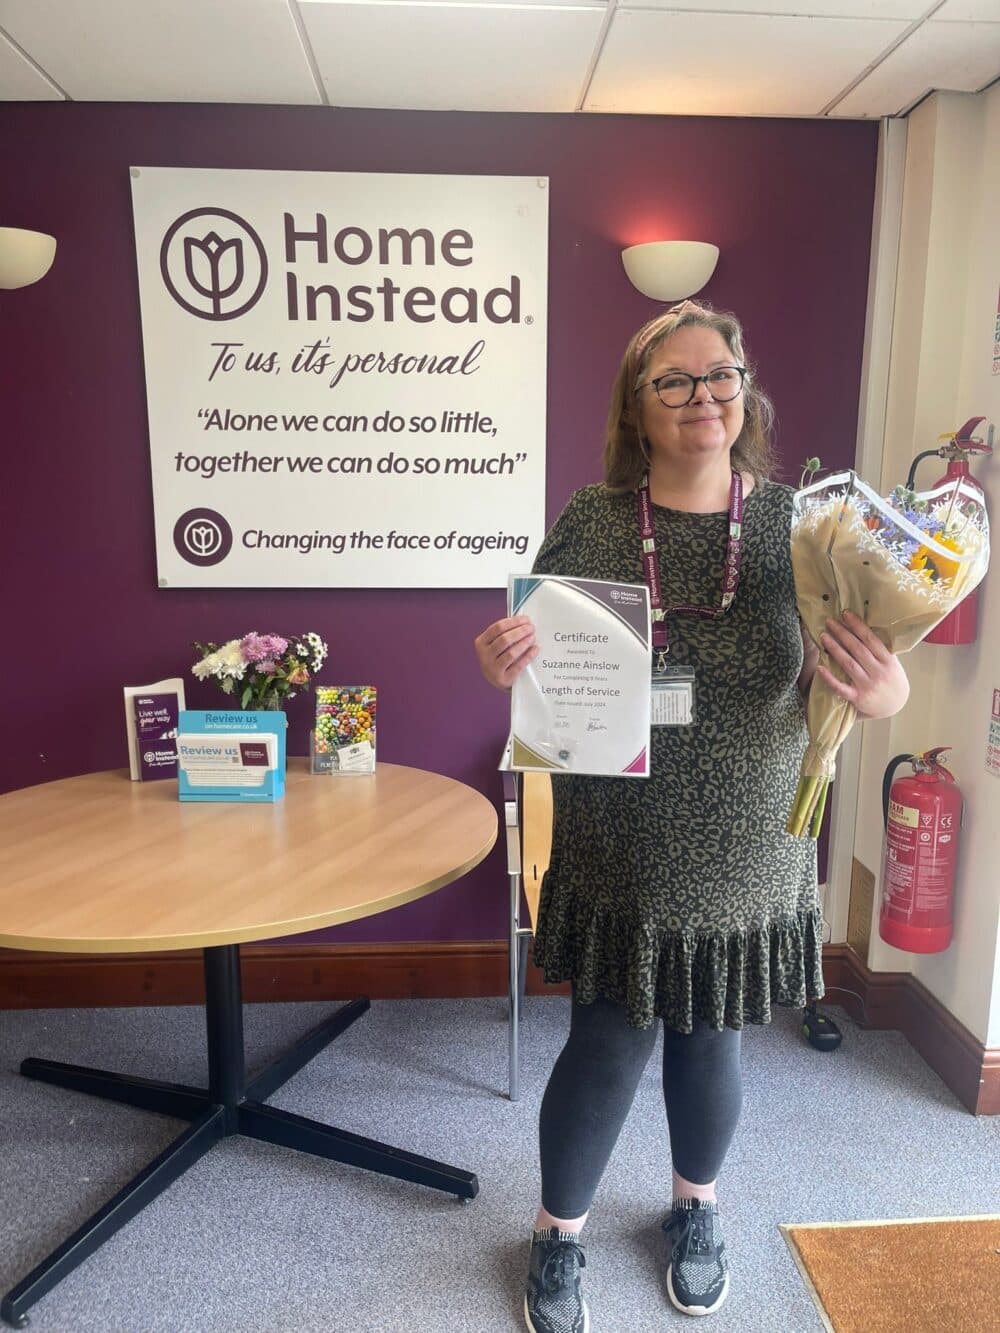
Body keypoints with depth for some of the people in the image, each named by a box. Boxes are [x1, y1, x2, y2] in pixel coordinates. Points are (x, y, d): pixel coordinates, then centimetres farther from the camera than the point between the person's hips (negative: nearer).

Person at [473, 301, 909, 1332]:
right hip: (617, 855, -1)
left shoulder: (796, 521, -5)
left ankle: (695, 1209, 51)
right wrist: (505, 665, -21)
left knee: (707, 1042, 19)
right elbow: (543, 667, 1)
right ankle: (558, 1237, 40)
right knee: (606, 1049, 9)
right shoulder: (586, 522, -7)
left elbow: (836, 681, 0)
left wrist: (882, 696, -22)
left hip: (745, 858, 2)